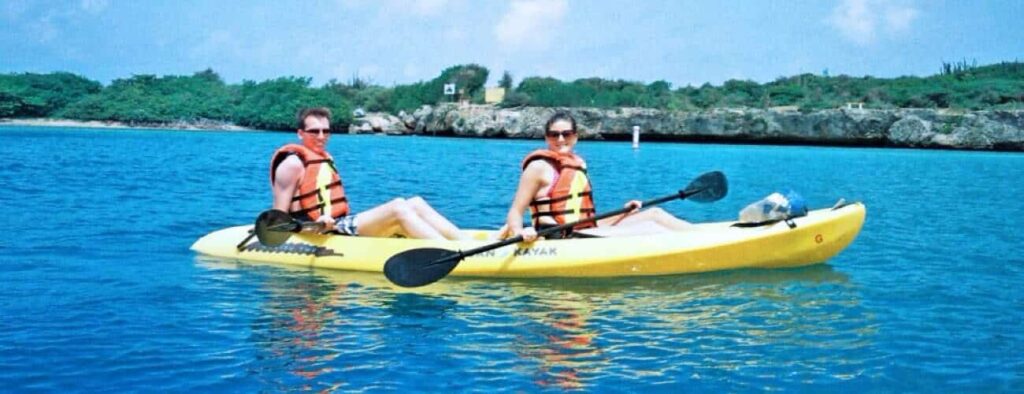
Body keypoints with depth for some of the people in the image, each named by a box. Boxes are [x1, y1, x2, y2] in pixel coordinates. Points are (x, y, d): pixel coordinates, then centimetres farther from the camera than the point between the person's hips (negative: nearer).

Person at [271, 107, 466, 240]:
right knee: (398, 207, -24)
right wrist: (315, 225, -25)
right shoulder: (293, 163, -6)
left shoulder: (325, 159, 23)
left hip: (340, 225, 9)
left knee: (416, 203, -4)